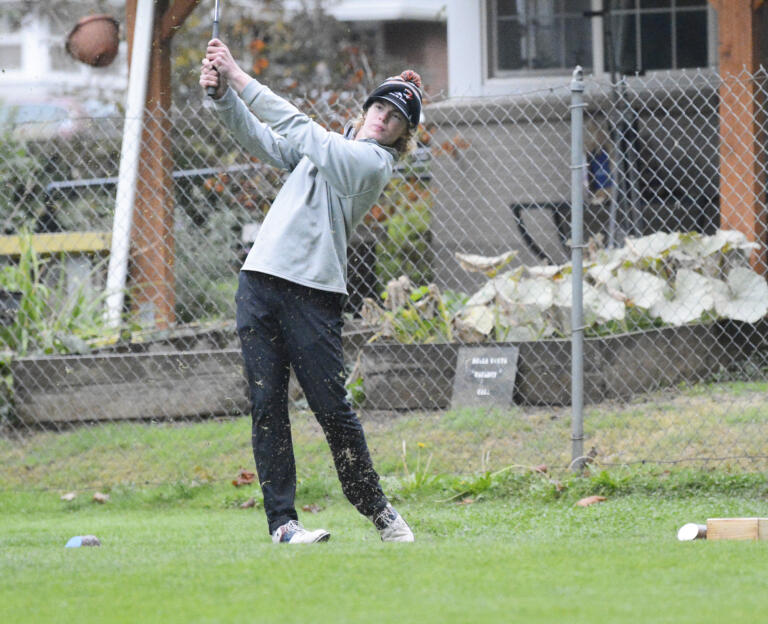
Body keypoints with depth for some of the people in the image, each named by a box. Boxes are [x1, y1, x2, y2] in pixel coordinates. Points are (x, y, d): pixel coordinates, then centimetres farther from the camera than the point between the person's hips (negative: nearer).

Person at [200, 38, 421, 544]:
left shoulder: (373, 163, -4)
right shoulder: (330, 147, 19)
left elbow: (296, 127, -10)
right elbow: (263, 141, 12)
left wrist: (240, 76, -10)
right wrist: (223, 93, -5)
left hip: (314, 291, -6)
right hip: (261, 281, 6)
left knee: (333, 408, -6)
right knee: (267, 405, -2)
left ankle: (378, 510, 10)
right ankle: (282, 520, -2)